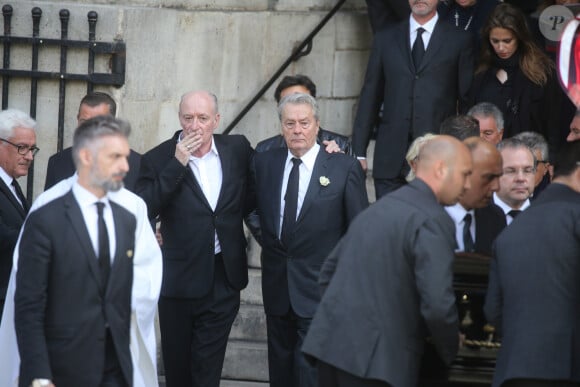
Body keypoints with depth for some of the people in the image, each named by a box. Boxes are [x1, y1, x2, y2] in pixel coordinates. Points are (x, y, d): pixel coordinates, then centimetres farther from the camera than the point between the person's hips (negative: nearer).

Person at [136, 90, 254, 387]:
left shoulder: (237, 149, 2)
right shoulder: (158, 159, -6)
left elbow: (255, 188, 20)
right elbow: (144, 211, -19)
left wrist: (232, 217, 7)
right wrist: (177, 164, -22)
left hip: (223, 276, 1)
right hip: (179, 280, -1)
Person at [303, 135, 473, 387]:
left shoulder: (379, 208, 16)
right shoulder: (432, 222, -11)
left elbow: (328, 272, 22)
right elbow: (437, 305, -18)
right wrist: (449, 348, 0)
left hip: (331, 343, 8)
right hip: (376, 358, -8)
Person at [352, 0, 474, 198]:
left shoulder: (459, 40, 7)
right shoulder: (385, 40, 13)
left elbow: (467, 98, 5)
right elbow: (370, 97, 12)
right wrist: (359, 151, 7)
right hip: (391, 156, 2)